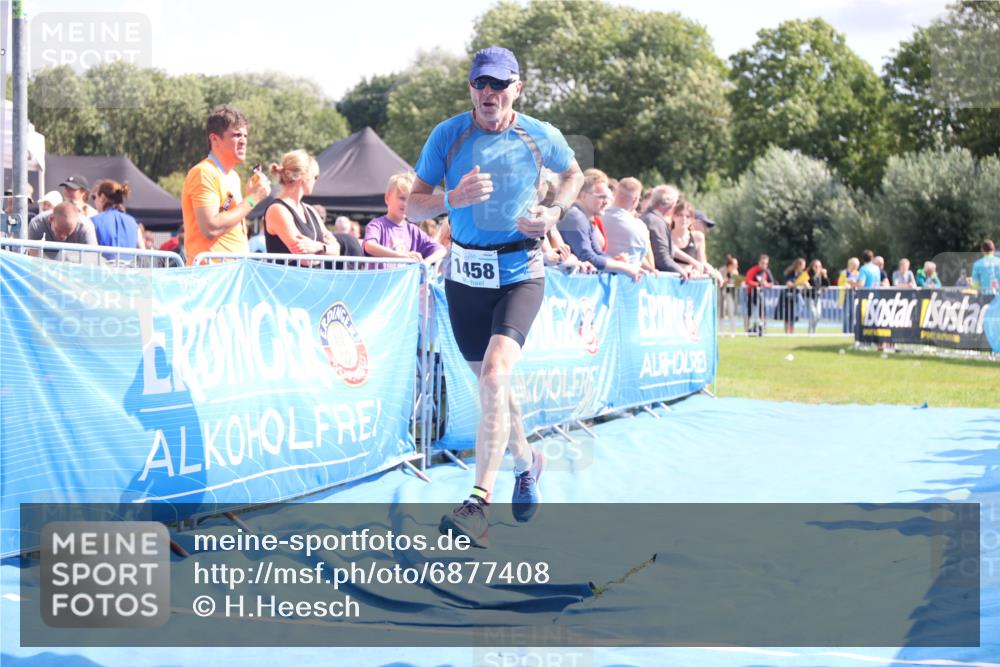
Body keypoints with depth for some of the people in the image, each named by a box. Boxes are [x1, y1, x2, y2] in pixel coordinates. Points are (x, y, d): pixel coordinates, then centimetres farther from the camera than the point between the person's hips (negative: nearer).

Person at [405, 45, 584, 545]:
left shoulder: (543, 137, -4)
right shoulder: (447, 135, -4)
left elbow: (573, 174, 18)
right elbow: (414, 205, -3)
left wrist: (555, 211, -2)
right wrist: (453, 198, -23)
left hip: (521, 273, -3)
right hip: (466, 273, 3)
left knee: (494, 373, -22)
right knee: (490, 382, 14)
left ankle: (478, 503, -24)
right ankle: (525, 462, 43)